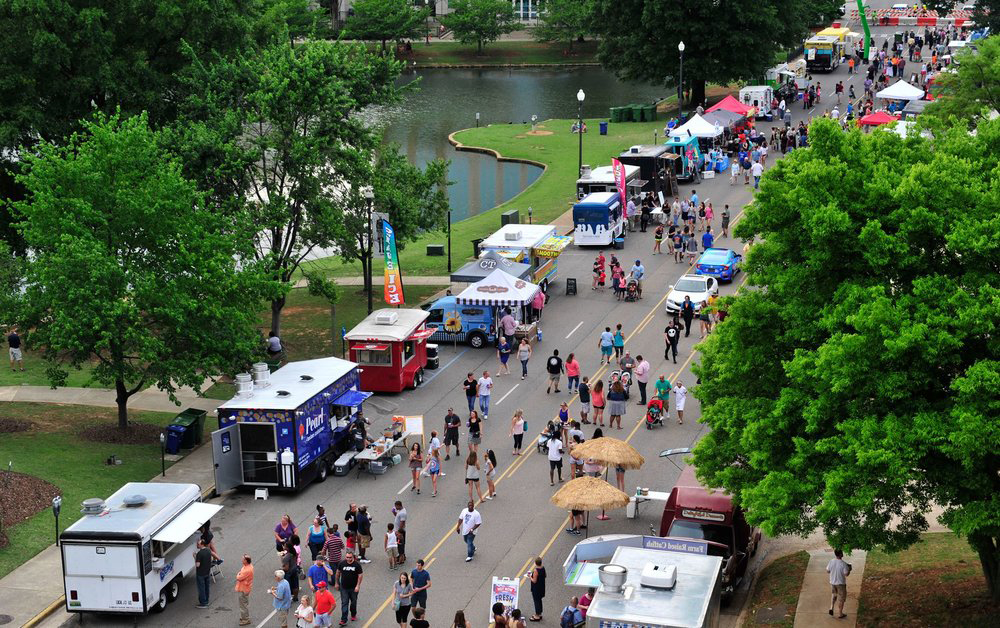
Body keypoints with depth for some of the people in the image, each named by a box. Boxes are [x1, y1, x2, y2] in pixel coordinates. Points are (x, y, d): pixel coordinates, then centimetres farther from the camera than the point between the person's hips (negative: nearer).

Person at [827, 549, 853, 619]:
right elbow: (846, 574, -21)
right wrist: (849, 569, -1)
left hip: (832, 582, 5)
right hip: (841, 583, -5)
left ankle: (831, 608, 15)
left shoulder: (831, 561, -8)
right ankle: (839, 614, 18)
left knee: (834, 595, 28)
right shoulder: (843, 563, -22)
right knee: (841, 599, 10)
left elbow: (827, 571, 1)